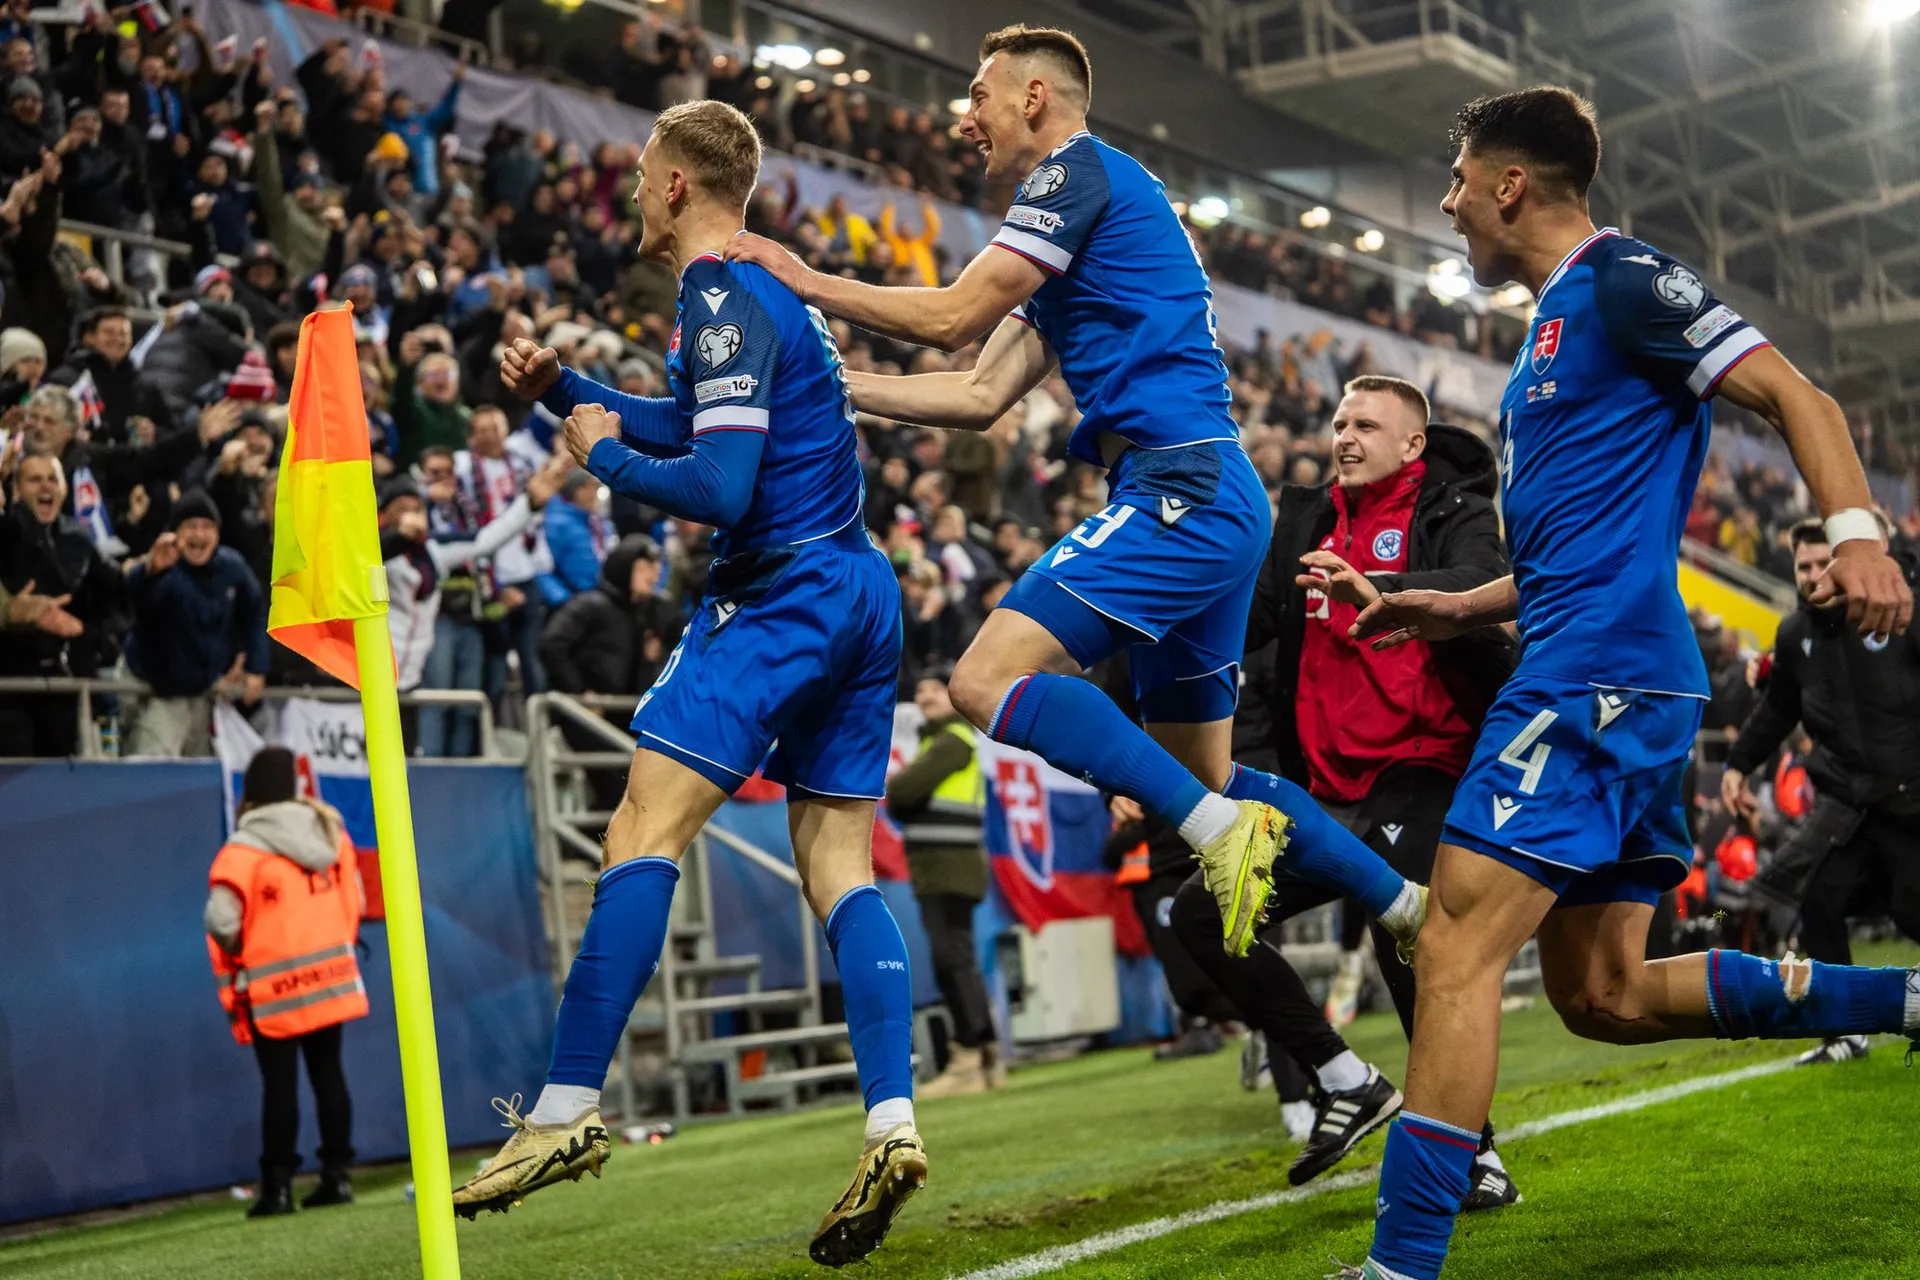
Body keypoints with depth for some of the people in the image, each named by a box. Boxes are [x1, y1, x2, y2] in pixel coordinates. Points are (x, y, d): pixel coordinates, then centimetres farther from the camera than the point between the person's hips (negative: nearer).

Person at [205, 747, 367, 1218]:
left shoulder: (243, 850, -13)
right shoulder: (330, 831, 4)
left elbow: (222, 921, -20)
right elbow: (355, 900, 9)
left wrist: (236, 953, 0)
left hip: (274, 989, -5)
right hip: (331, 978, 5)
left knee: (279, 1083, 0)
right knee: (328, 1073, 11)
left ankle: (278, 1184, 3)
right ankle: (337, 1174, 12)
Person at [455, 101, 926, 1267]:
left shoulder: (722, 299, -11)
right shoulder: (768, 290, 19)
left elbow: (719, 488, -20)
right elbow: (691, 429, 32)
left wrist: (602, 455, -5)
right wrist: (565, 390, 22)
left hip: (781, 595, -10)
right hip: (861, 596, 10)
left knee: (644, 832, -10)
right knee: (839, 865, 5)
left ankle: (568, 1110, -12)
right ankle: (894, 1127, -5)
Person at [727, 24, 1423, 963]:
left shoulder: (1081, 170, -3)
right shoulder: (1083, 215, 26)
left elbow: (953, 317, -10)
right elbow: (981, 396, 22)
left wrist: (804, 282, 1)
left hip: (1180, 493, -10)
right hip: (1207, 502, 10)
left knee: (989, 679, -19)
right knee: (1205, 775, 14)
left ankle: (1221, 829, -23)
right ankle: (1410, 907, 19)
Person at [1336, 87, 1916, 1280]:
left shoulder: (1624, 281, -5)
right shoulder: (1560, 323, 24)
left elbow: (1798, 396, -13)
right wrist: (1460, 608, 25)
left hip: (1598, 674, -10)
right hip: (1598, 677, 10)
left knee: (1459, 947, -14)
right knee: (1605, 991, 10)